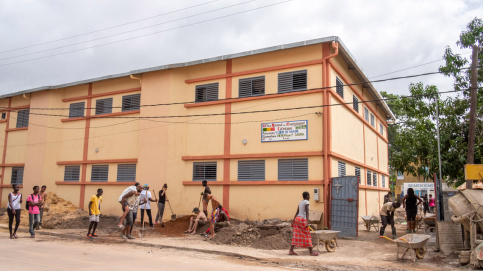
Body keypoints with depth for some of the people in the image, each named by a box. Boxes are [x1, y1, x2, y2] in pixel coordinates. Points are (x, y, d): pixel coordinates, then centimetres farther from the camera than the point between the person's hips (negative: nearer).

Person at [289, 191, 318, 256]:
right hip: (302, 219, -8)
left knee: (296, 235, 5)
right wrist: (307, 222, -25)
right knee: (307, 236, 0)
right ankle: (311, 252, 3)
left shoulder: (300, 203, 17)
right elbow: (307, 213, -18)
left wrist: (293, 221, 17)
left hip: (297, 219, 8)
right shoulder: (307, 202, -7)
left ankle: (291, 251, -1)